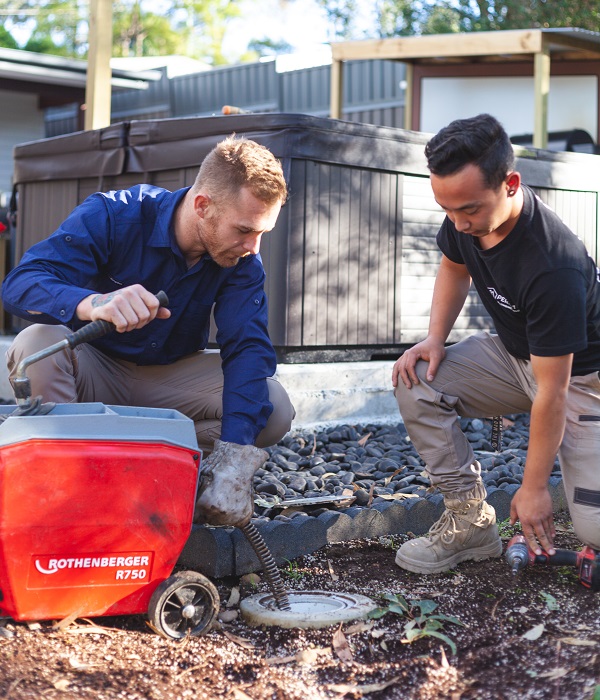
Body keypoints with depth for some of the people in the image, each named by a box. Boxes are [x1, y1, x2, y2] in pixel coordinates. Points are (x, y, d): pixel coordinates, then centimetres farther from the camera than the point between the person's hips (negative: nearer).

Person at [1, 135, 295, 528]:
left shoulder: (243, 260, -14)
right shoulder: (113, 215, -23)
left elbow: (247, 347, -24)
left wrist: (233, 459, -38)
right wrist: (94, 303, -57)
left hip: (171, 375, 3)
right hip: (95, 370, -2)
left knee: (274, 411, -21)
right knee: (36, 345, -36)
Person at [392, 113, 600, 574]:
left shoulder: (553, 270, -37)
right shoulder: (465, 219, -15)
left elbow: (552, 390, -29)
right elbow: (455, 268, 10)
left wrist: (533, 487, -20)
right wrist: (435, 338, -7)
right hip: (514, 352, 7)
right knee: (415, 382, -18)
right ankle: (472, 522, -7)